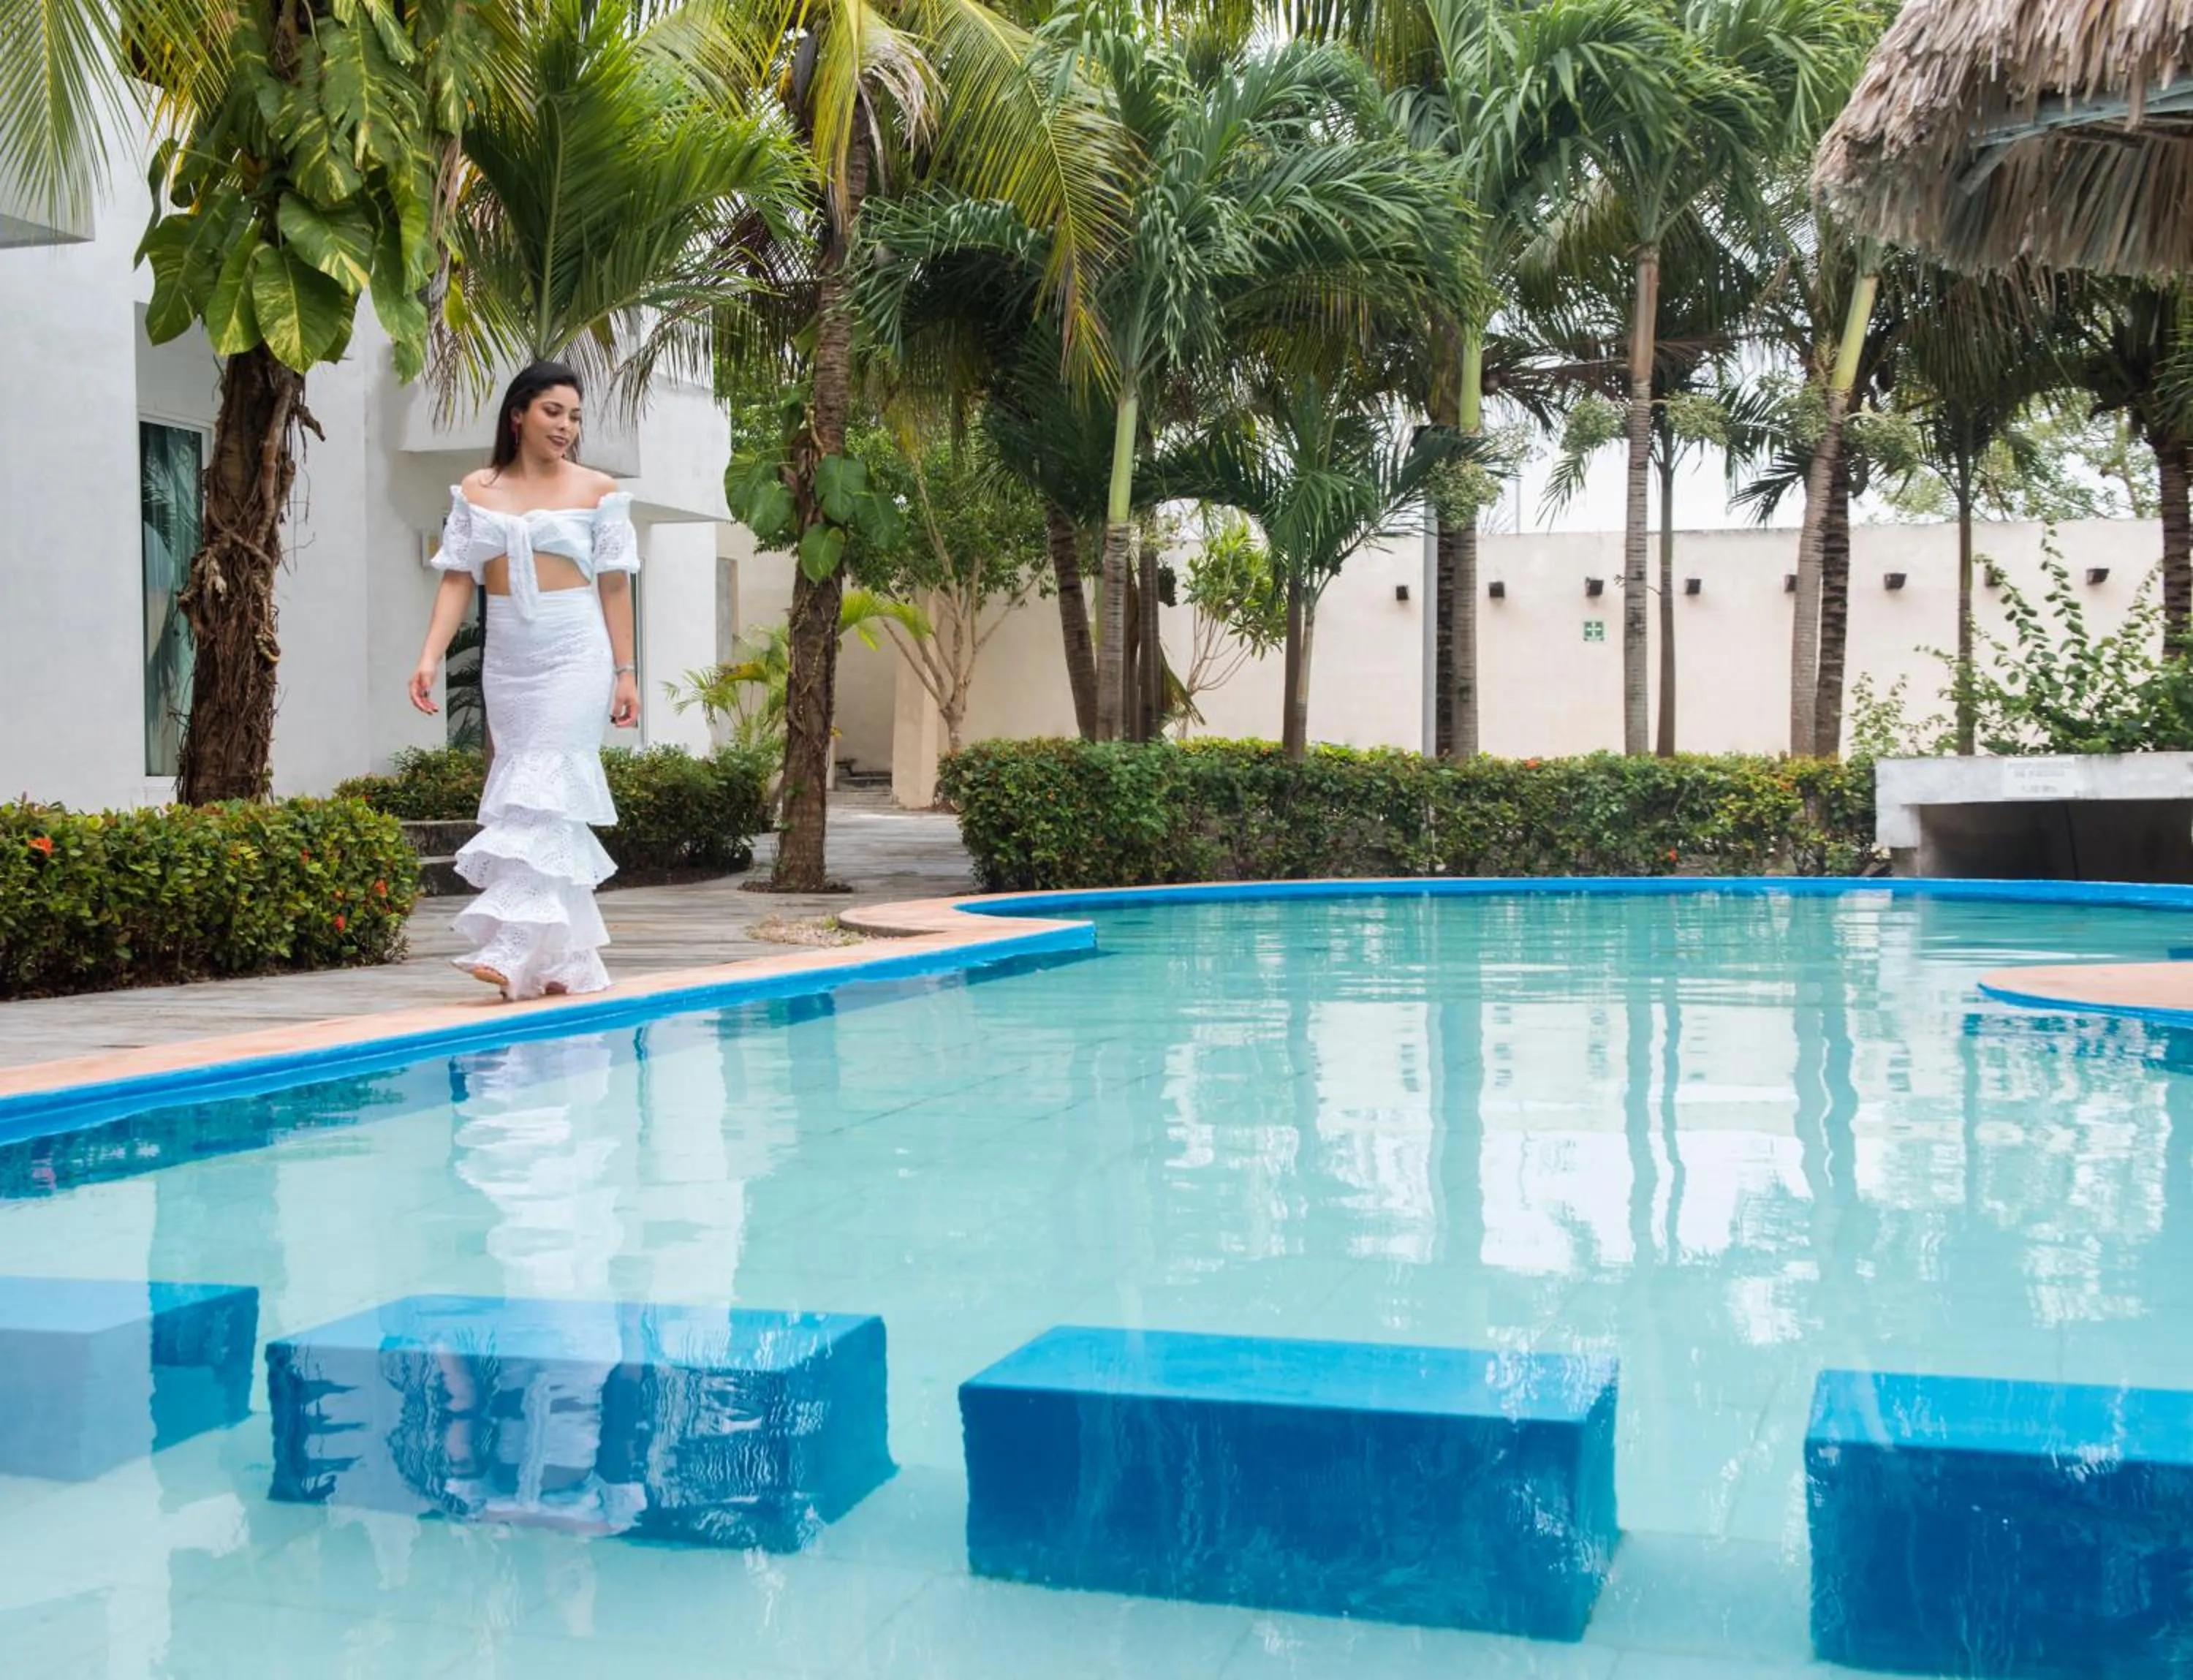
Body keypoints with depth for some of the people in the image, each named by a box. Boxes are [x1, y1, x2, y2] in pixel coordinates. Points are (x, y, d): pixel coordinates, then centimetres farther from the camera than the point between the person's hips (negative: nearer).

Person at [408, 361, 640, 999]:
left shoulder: (596, 490, 2)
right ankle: (571, 961, 12)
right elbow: (457, 578, 5)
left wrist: (625, 671, -1)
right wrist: (430, 657, -5)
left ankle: (514, 947, -18)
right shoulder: (477, 491, 9)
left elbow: (614, 585, 1)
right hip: (508, 659, 4)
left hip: (574, 656, -4)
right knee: (533, 800, 5)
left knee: (545, 794, -13)